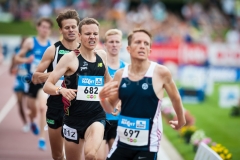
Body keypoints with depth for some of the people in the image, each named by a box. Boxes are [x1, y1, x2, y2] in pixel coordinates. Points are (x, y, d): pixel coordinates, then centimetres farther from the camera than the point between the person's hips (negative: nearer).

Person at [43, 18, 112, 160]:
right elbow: (47, 86, -12)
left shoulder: (102, 56, 5)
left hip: (97, 117, 1)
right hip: (74, 118, -1)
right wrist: (61, 90, -32)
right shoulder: (70, 58, -8)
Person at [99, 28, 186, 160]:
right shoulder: (120, 74, 2)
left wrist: (181, 121, 21)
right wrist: (102, 97, -9)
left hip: (147, 145, -4)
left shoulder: (161, 73, -10)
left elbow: (175, 98, 8)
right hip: (122, 142, 4)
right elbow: (110, 109, 12)